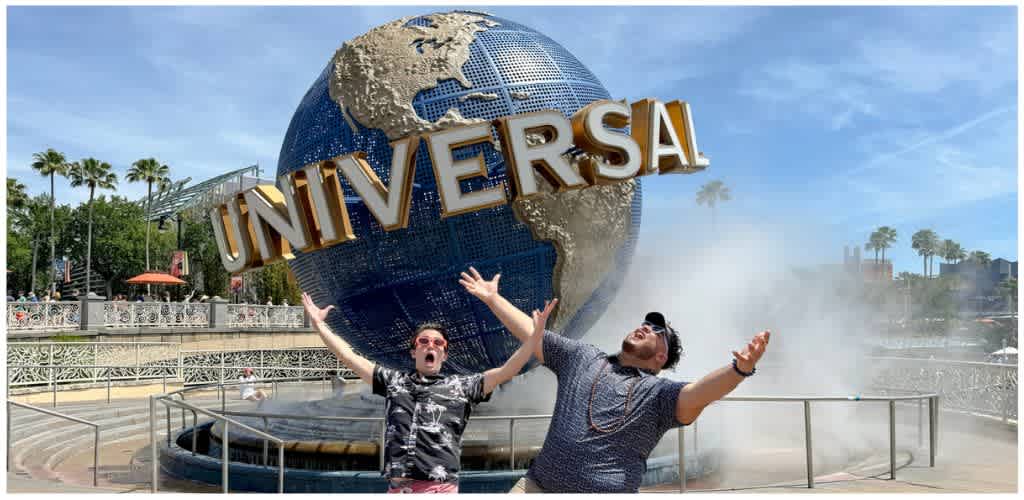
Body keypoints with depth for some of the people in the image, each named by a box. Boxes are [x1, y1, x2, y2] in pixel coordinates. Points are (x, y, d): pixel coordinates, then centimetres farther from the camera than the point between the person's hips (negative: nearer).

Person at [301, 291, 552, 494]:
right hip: (398, 486, 3)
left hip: (440, 488, -2)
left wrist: (535, 334, -7)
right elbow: (349, 357, 18)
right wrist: (319, 324, 16)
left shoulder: (461, 386, 11)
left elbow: (507, 370, 3)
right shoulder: (393, 380, 17)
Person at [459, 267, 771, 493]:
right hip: (539, 483, 4)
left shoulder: (659, 392, 1)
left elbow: (699, 395, -19)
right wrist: (492, 298, 20)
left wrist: (739, 369, -38)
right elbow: (530, 334, 19)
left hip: (605, 490, -3)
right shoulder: (582, 356, 15)